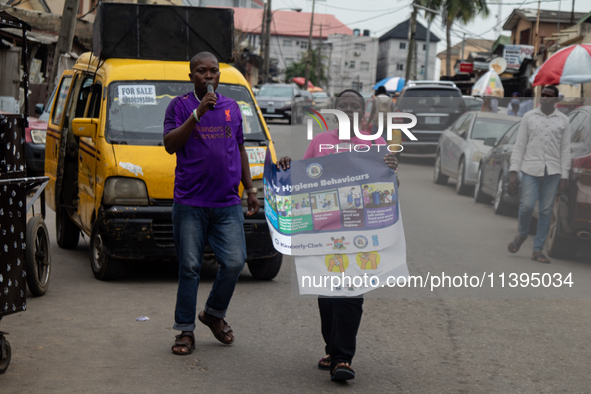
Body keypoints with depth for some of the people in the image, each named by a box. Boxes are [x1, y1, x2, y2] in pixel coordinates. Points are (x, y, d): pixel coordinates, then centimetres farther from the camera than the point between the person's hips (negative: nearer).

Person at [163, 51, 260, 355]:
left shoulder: (232, 108, 15)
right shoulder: (180, 106, 2)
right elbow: (170, 145, -10)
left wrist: (250, 189, 18)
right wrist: (198, 113, -17)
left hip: (227, 203, 3)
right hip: (190, 202, -3)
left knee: (234, 262, -4)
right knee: (189, 268, 0)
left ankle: (215, 314, 20)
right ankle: (185, 330, 9)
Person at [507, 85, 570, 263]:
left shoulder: (563, 120, 5)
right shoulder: (529, 117, 3)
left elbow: (565, 150, 6)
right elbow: (519, 145, 2)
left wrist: (564, 177, 0)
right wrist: (513, 172, -4)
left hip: (552, 172, 1)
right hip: (531, 169, -1)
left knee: (546, 211, 2)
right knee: (527, 205, -11)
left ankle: (537, 250, 10)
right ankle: (522, 233, 20)